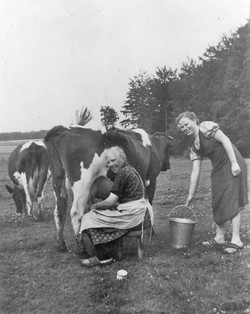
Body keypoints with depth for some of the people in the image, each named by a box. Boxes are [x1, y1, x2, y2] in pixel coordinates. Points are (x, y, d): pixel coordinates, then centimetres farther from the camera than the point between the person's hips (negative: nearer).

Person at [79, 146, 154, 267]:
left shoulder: (122, 173, -14)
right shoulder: (129, 169, 16)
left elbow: (110, 202, -13)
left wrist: (95, 206, 4)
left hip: (133, 215, -10)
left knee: (89, 218, -4)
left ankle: (101, 257, 4)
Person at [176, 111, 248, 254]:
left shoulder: (206, 127, -6)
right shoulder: (195, 148, 13)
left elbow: (225, 140, -13)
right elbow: (195, 172, 10)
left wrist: (234, 163, -20)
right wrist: (190, 195, 8)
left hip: (232, 165, -8)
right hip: (218, 170, 8)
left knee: (231, 200, -9)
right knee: (218, 202, 9)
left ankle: (236, 240, -4)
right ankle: (220, 238, 19)